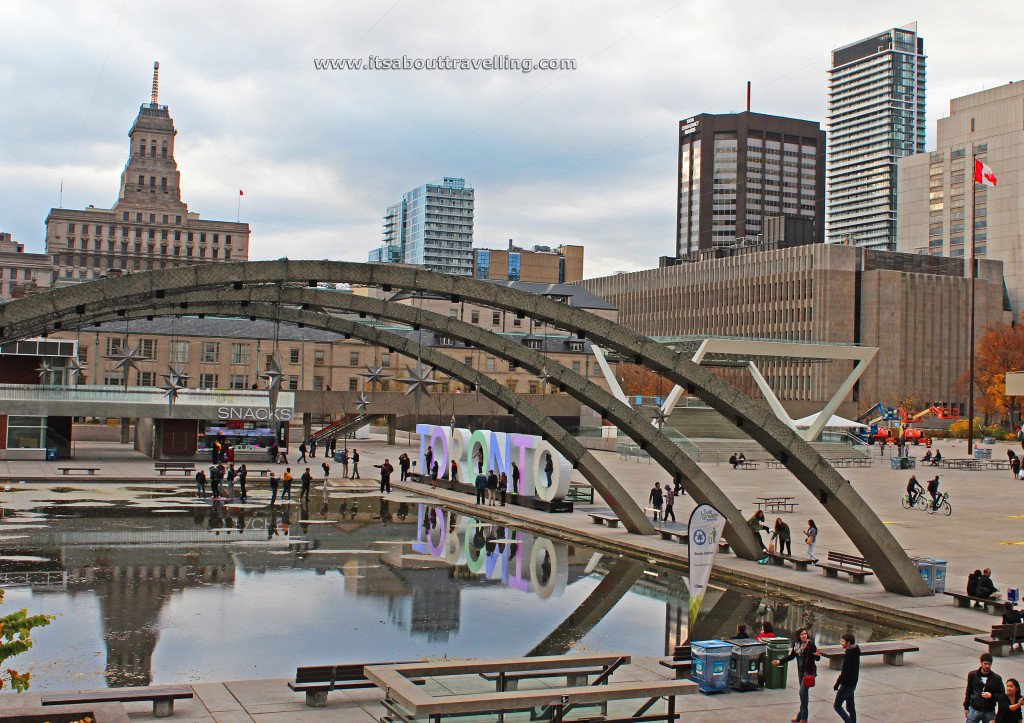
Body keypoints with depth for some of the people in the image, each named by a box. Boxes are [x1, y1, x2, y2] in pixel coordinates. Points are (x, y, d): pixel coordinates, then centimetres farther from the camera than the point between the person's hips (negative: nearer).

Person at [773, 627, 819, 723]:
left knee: (802, 692, -12)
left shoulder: (810, 644, -13)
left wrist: (817, 655, -35)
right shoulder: (796, 645, 5)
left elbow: (817, 658, -12)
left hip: (809, 671, -6)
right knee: (803, 693, 12)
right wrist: (780, 661, 12)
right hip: (800, 671, 6)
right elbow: (791, 656, 16)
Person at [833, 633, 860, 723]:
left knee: (837, 705, 0)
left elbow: (845, 672, -23)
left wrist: (837, 683, -17)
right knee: (850, 706, 16)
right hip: (853, 683, 9)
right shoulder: (855, 651, 5)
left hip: (847, 684, -9)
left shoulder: (848, 654, -22)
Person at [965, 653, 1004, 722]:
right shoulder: (972, 675, 5)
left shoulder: (997, 678, 2)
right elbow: (968, 692, 14)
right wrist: (966, 707, 14)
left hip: (989, 712, 0)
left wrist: (991, 696, -12)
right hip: (974, 710, 0)